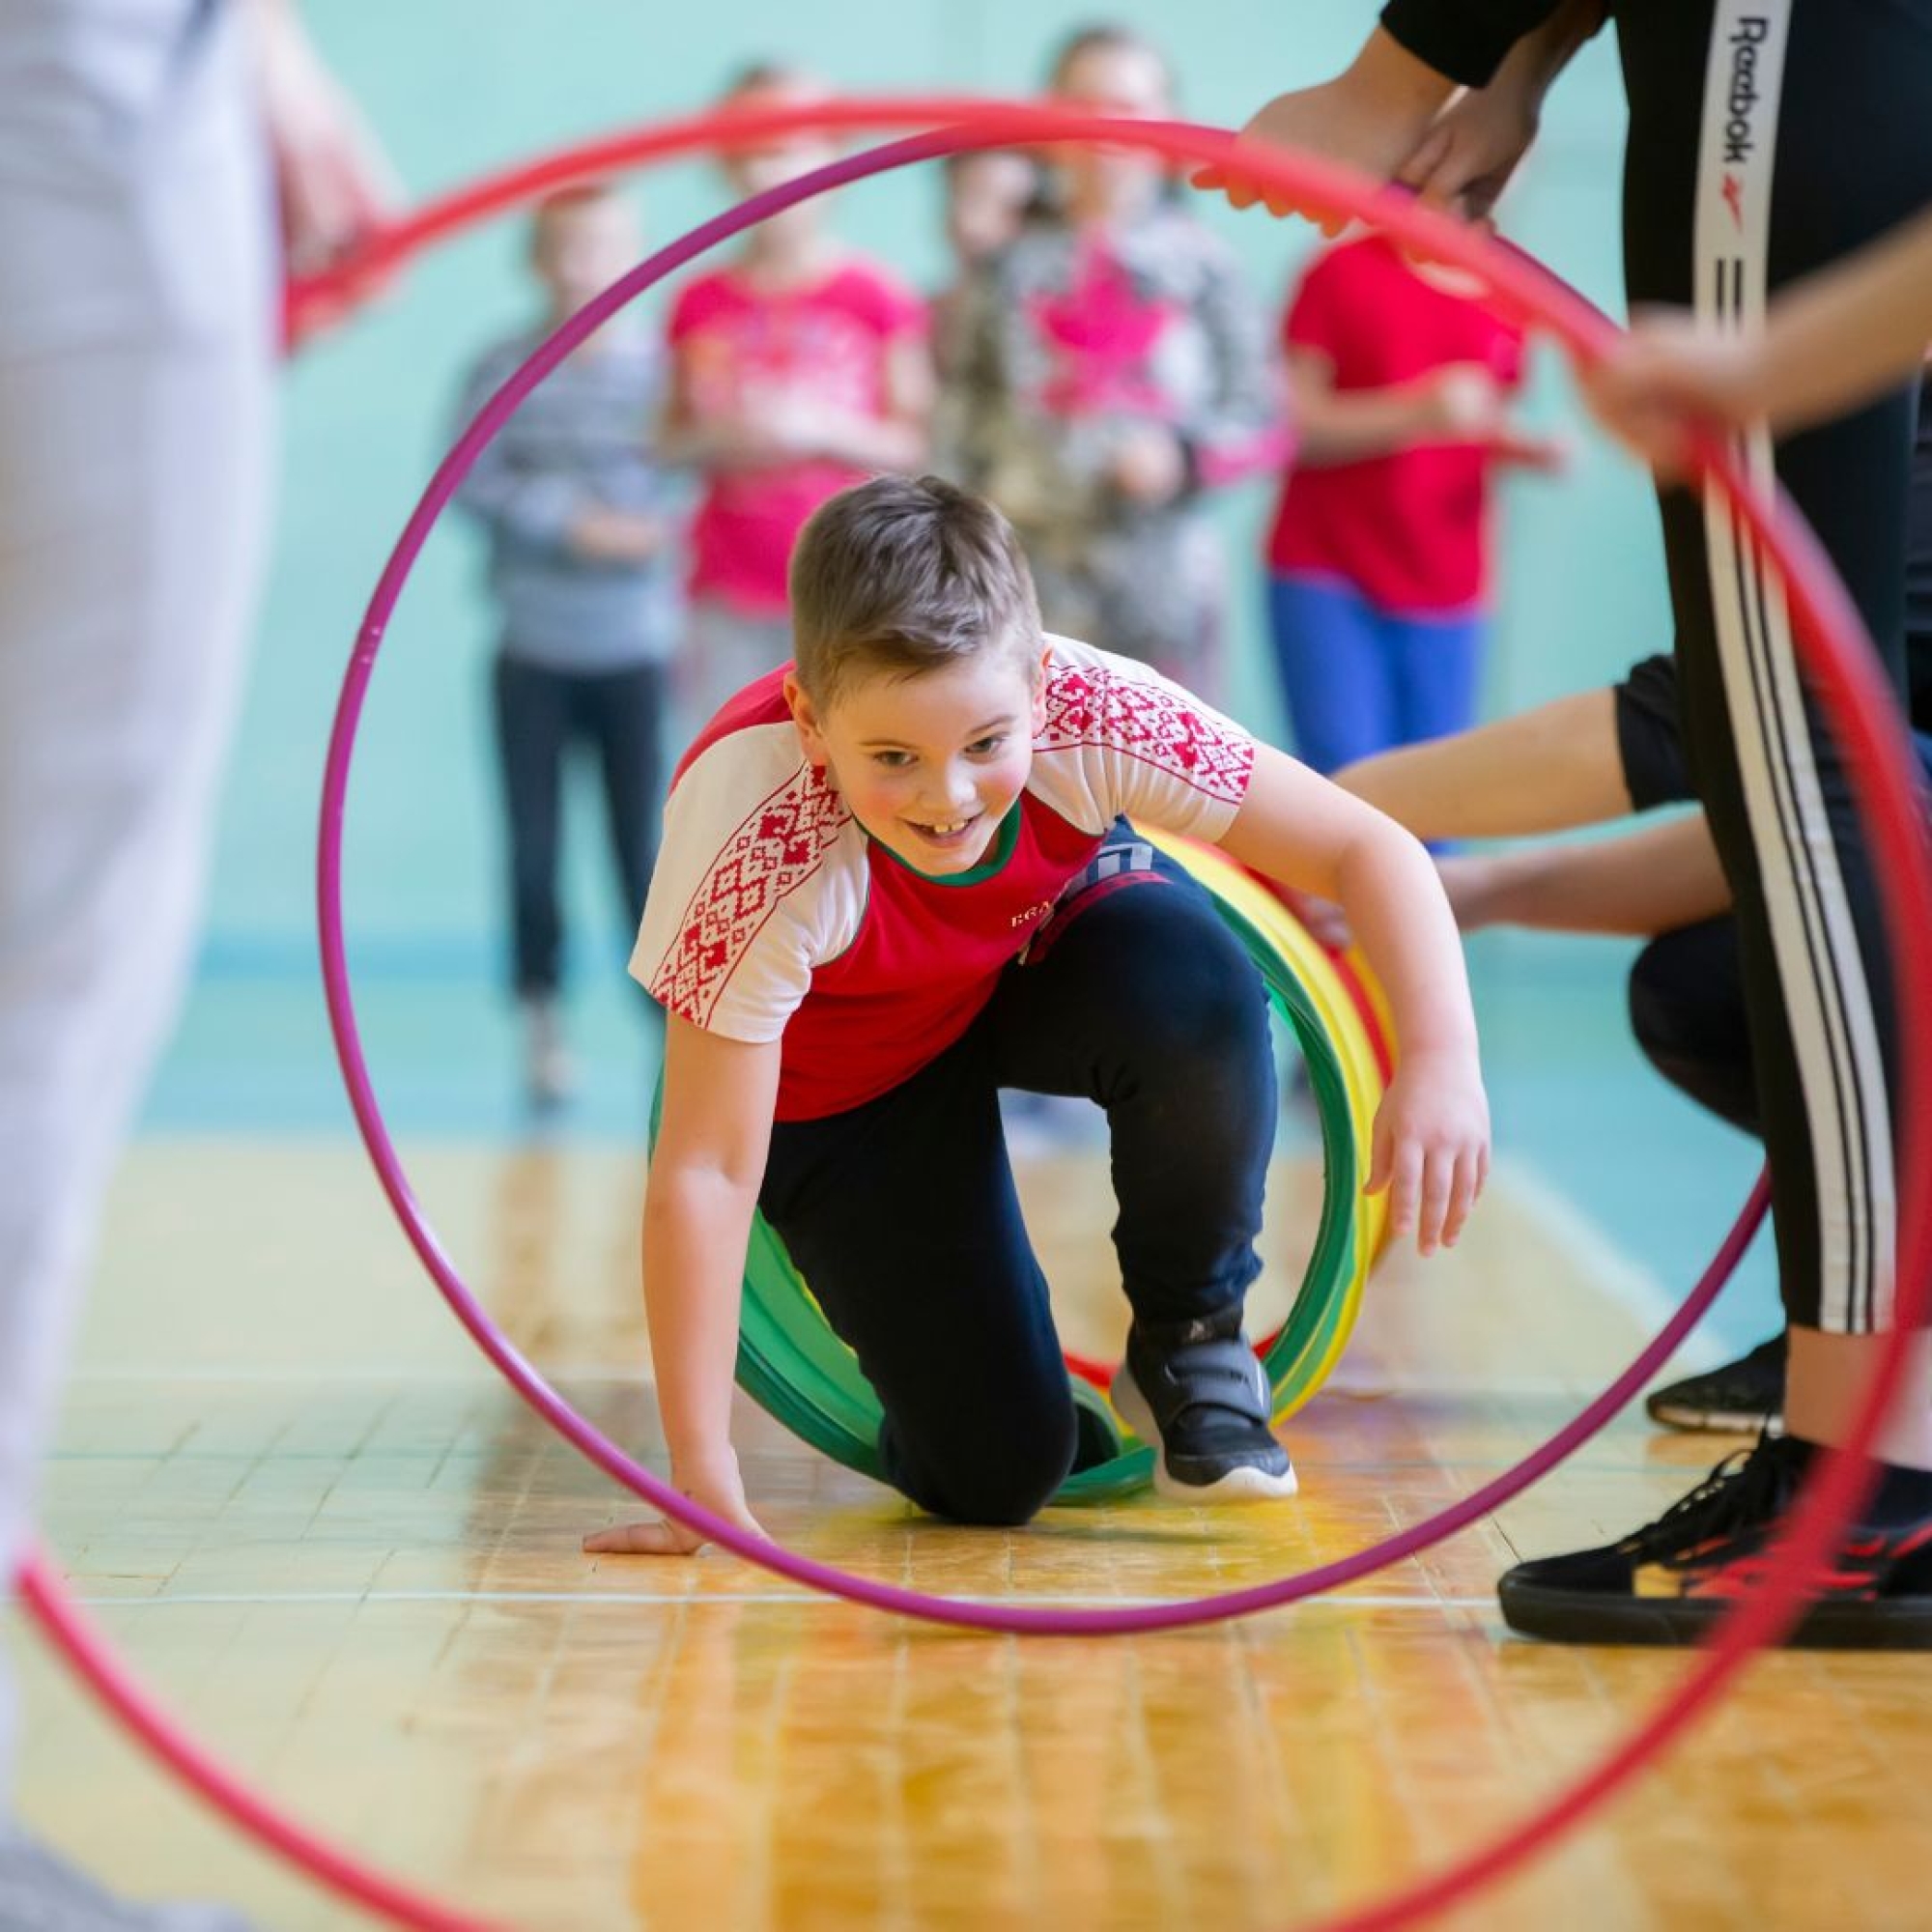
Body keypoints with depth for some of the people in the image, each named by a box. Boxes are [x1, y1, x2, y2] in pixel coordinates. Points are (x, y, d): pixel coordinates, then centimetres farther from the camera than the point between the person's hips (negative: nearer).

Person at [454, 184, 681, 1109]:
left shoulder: (661, 367, 0)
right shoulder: (504, 370, 0)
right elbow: (473, 484, -5)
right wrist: (574, 524, -15)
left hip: (635, 650, -1)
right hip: (533, 652, 1)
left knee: (645, 840, -2)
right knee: (533, 841, 3)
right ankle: (542, 1015, 16)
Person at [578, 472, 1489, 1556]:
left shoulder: (1086, 714, -33)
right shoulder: (762, 853, -39)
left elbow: (1365, 847, -27)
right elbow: (706, 1170, -34)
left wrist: (1443, 1055, -43)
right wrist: (704, 1482, -33)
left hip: (1043, 949, 2)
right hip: (845, 1086, -2)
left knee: (1200, 995, -34)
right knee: (996, 1473, -11)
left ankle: (1189, 1342, -7)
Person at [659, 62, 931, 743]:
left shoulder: (874, 297, -4)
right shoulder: (700, 303, 5)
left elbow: (914, 443, -3)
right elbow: (670, 440, 10)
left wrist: (821, 429, -18)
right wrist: (716, 440, -11)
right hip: (728, 594, 3)